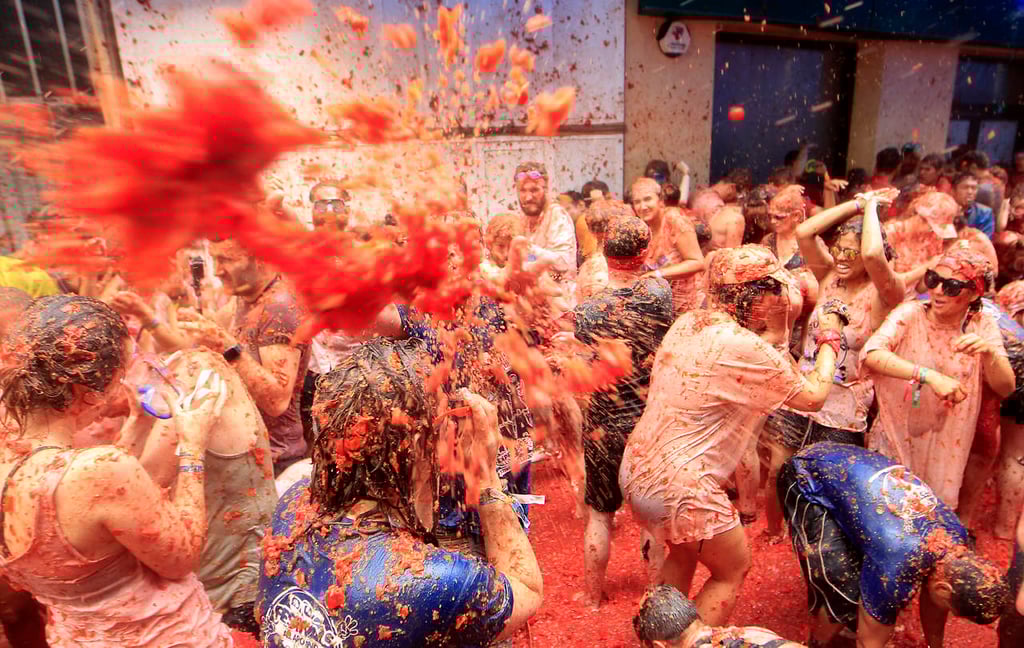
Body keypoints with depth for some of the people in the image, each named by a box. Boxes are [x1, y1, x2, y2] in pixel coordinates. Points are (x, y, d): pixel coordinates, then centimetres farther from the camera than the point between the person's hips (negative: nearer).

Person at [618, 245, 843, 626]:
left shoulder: (687, 322, 2)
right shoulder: (744, 348, -21)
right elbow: (814, 396, -8)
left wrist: (775, 333, 14)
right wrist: (829, 340, 7)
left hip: (636, 469, 8)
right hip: (680, 487, -8)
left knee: (684, 554, 32)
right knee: (733, 569, 19)